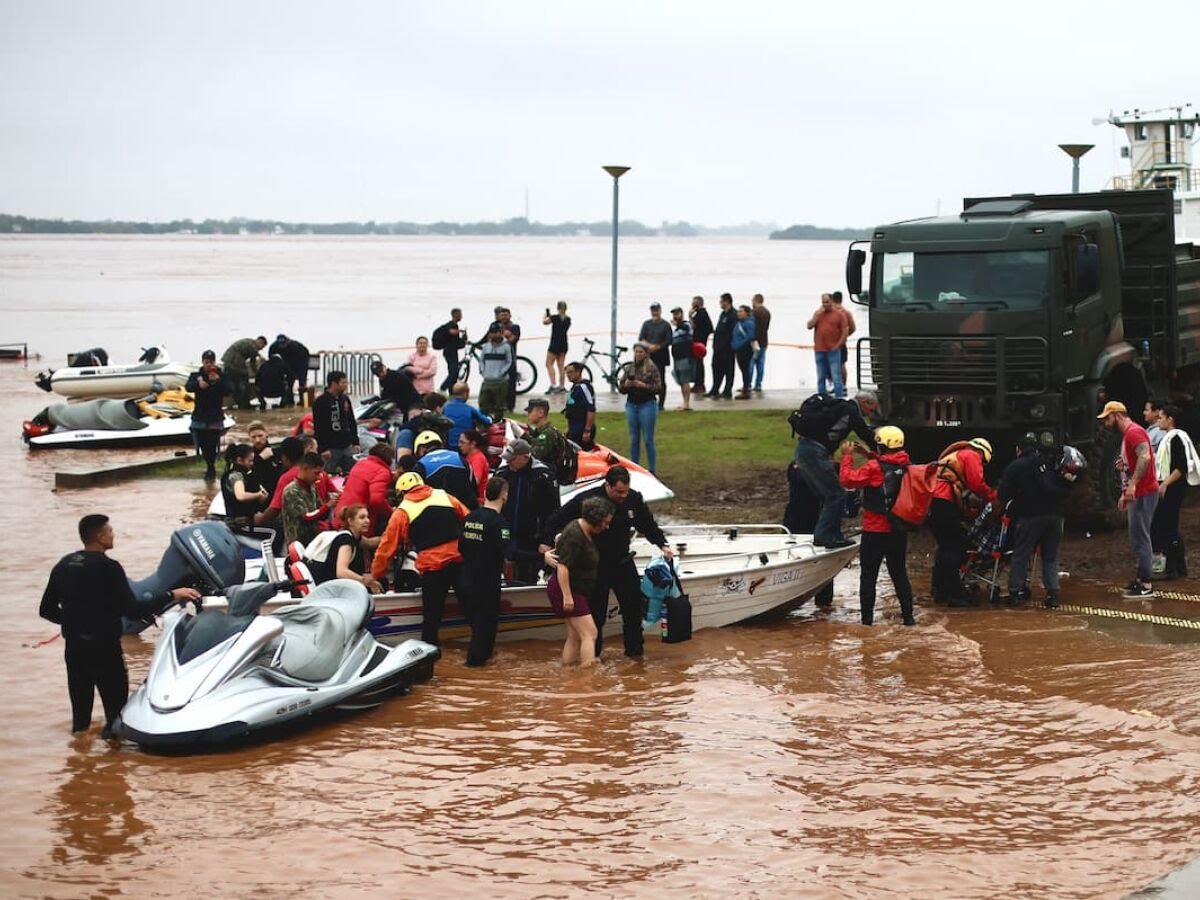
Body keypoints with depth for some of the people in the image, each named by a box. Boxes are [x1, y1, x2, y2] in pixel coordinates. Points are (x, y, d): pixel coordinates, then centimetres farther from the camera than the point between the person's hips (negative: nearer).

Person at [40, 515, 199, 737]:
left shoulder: (63, 565, 6)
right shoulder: (107, 567, -14)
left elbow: (47, 610, 11)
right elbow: (133, 610, -21)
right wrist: (171, 596, -15)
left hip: (73, 647, 7)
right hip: (104, 647, -7)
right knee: (115, 702, 1)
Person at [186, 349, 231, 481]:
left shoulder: (221, 376, 1)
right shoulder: (196, 375, 4)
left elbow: (227, 392, -12)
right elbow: (189, 387, -15)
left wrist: (218, 380, -28)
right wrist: (198, 383, -36)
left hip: (215, 417, -2)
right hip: (199, 417, 2)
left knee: (212, 445, -12)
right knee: (203, 445, 5)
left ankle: (211, 470, 0)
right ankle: (210, 467, 26)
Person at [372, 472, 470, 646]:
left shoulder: (402, 512, 6)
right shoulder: (445, 497, 12)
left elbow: (387, 547, 8)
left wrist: (375, 576, 17)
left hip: (432, 567, -3)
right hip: (461, 560, 3)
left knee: (431, 617, 7)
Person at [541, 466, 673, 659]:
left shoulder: (634, 499, -7)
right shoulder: (585, 500, -19)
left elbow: (648, 525, 9)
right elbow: (558, 520, -10)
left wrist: (663, 545, -1)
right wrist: (547, 542, -20)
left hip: (623, 561, 3)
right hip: (595, 565, -3)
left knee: (633, 606, 4)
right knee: (595, 610, 2)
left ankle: (634, 649, 18)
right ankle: (592, 652, 15)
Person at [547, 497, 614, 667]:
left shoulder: (586, 532, 10)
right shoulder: (574, 536, -21)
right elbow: (562, 566, -26)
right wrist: (567, 596, -28)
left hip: (578, 591, 10)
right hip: (568, 590, -10)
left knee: (574, 636, 10)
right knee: (589, 634, -13)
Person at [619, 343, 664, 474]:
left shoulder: (652, 368, -4)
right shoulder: (628, 368, 9)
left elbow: (658, 388, -9)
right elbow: (621, 389, 11)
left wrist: (643, 385, -20)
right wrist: (625, 385, -11)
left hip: (647, 405, -4)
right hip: (631, 405, 4)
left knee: (648, 439, -1)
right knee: (634, 439, 8)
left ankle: (652, 470, 3)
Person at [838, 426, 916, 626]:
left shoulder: (874, 467, -18)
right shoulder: (905, 467, 1)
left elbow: (848, 480, -18)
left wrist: (847, 456, -7)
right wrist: (871, 455, 19)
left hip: (875, 531, -5)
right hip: (899, 531, 5)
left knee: (868, 576, 3)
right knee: (899, 574, 15)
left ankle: (867, 617, 1)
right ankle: (908, 615, 14)